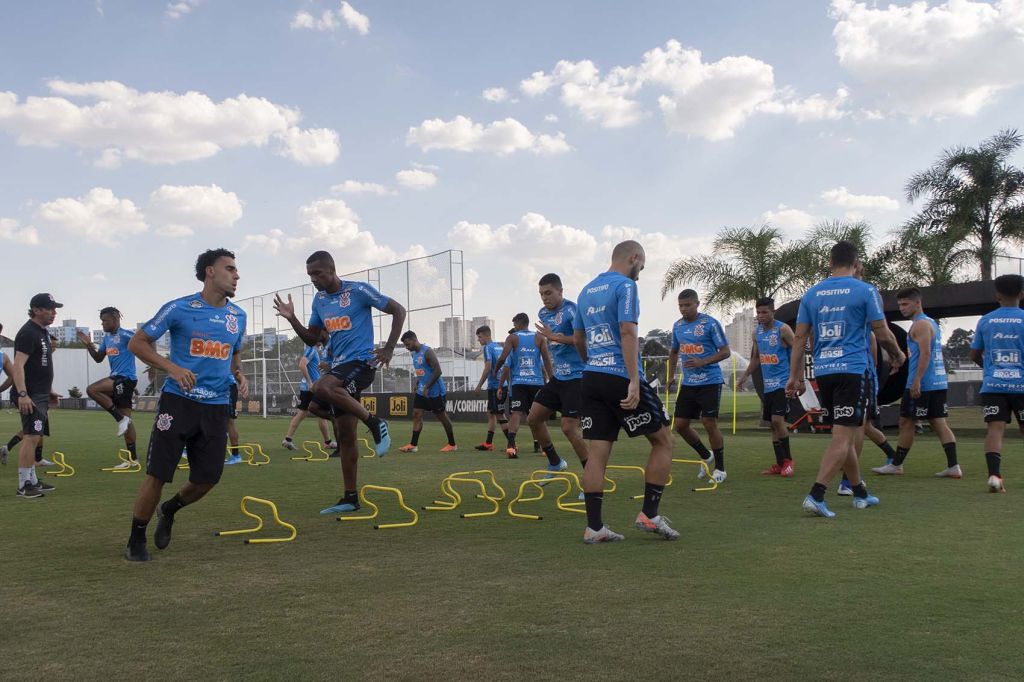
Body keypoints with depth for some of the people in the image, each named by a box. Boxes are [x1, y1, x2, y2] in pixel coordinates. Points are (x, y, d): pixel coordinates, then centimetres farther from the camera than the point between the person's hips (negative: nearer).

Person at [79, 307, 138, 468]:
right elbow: (98, 358, 21)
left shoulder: (125, 335, -12)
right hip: (117, 378, 9)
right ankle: (132, 458, 13)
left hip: (126, 378, -9)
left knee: (92, 390, -21)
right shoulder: (107, 337, 14)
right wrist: (89, 346, 7)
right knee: (126, 420, 9)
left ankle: (120, 418, -12)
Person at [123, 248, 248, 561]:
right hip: (178, 402, -5)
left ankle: (168, 510, 34)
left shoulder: (238, 316, 10)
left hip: (216, 407, 5)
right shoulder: (179, 309, -6)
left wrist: (239, 375, 3)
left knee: (208, 477, 4)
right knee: (157, 474, -4)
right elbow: (137, 343, -2)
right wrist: (172, 368, -16)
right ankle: (136, 540, 15)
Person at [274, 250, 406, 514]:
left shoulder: (359, 290, -8)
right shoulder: (319, 300, 13)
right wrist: (292, 319, 1)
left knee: (321, 388, -35)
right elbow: (312, 339, 17)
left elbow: (398, 310, -4)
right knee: (345, 435, 6)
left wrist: (389, 348, -10)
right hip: (339, 368, 7)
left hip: (361, 362, -7)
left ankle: (374, 423, -19)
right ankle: (350, 498, 13)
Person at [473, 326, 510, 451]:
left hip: (494, 385, -9)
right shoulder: (499, 347, 16)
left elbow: (488, 367, -18)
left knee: (499, 415, -5)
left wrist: (479, 385, -12)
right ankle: (488, 443, 20)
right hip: (502, 385, 9)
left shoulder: (488, 347, -10)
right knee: (491, 413, 15)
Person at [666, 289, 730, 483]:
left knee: (709, 423, -9)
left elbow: (725, 352, -10)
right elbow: (674, 352, 23)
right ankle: (706, 456, 27)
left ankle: (720, 468, 7)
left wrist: (703, 362, -23)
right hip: (688, 383, 6)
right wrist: (671, 376, 14)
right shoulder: (677, 326, 9)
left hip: (710, 381, -6)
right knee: (680, 425, 4)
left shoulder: (710, 323, -10)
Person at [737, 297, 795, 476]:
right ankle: (780, 464, 14)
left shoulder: (783, 329, -11)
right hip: (768, 385, 7)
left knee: (777, 420, -16)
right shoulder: (756, 332, 9)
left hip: (783, 383, -7)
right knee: (773, 424, 8)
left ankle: (788, 459, 1)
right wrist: (745, 375, 12)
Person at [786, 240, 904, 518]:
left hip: (823, 372, 5)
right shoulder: (865, 291, -3)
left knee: (846, 435, 17)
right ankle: (816, 495, -18)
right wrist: (898, 355, 19)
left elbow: (799, 337, 8)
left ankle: (860, 493, 28)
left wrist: (795, 376, 11)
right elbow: (882, 333, -1)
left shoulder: (812, 293, 9)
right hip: (852, 370, -5)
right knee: (843, 437, -6)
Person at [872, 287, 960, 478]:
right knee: (939, 423, 6)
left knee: (906, 423, 0)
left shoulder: (920, 324, -11)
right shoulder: (932, 323, 20)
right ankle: (953, 467, 0)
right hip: (938, 382, 9)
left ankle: (896, 465, 9)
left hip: (921, 385, -9)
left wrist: (916, 381, -24)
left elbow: (925, 353, -20)